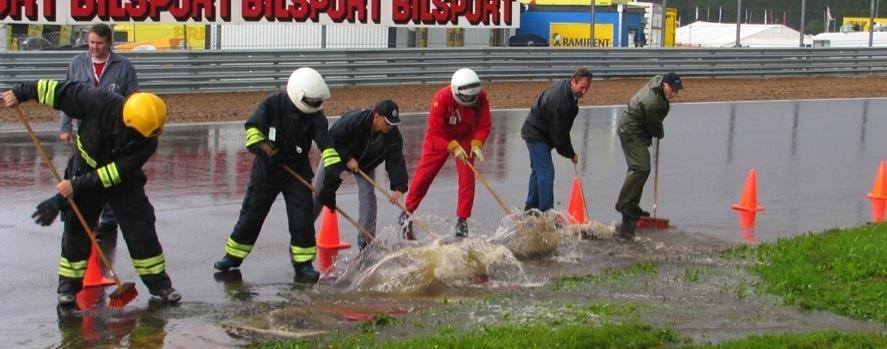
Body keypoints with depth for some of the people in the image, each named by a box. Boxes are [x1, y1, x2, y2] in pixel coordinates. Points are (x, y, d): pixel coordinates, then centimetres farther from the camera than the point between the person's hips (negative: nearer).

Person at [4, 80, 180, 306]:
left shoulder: (147, 142, -29)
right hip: (84, 172, 0)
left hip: (122, 180, 0)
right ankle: (69, 285, 12)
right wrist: (21, 92, -16)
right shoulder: (101, 103, -31)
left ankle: (158, 283, 7)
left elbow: (115, 173, -28)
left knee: (141, 230, -4)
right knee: (75, 230, -1)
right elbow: (64, 91, -20)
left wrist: (77, 186, -31)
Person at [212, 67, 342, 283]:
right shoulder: (272, 105, -15)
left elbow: (326, 146, -20)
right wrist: (264, 149, -34)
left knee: (302, 218, -8)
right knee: (251, 214, 6)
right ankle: (233, 256, 23)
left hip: (297, 170, 1)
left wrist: (333, 175, -30)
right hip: (266, 169, -1)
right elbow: (252, 129, -18)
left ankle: (303, 264, 2)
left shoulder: (315, 115, -13)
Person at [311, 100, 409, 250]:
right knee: (318, 193, 3)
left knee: (368, 196, -13)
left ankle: (366, 243, -7)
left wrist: (399, 187, -42)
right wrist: (347, 158, -34)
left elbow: (396, 161, -30)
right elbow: (332, 138, -30)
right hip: (336, 157, -2)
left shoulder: (393, 136, -27)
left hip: (365, 165, 3)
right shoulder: (354, 120, -39)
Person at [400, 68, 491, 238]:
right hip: (440, 138, -2)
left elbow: (484, 125, -12)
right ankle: (406, 215, 17)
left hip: (466, 138, 2)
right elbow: (434, 134, -32)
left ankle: (462, 221, 3)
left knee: (467, 178, -9)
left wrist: (477, 144, -30)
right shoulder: (441, 98, -34)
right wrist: (453, 147, -44)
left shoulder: (481, 98, -25)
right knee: (423, 176, -1)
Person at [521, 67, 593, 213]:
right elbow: (558, 132, -25)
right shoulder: (558, 100, -32)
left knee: (537, 171, 18)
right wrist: (570, 154, -13)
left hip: (535, 133, 11)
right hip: (536, 135, -11)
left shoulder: (564, 87, -1)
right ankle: (546, 212, -13)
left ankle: (530, 209, 30)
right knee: (546, 173, -13)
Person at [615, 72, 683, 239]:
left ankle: (632, 206, 22)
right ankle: (624, 204, -16)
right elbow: (655, 128, -18)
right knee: (641, 168, -19)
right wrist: (661, 133, 5)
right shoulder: (652, 103, -33)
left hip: (631, 129, 11)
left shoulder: (659, 80, -4)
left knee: (640, 168, 15)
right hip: (632, 133, -11)